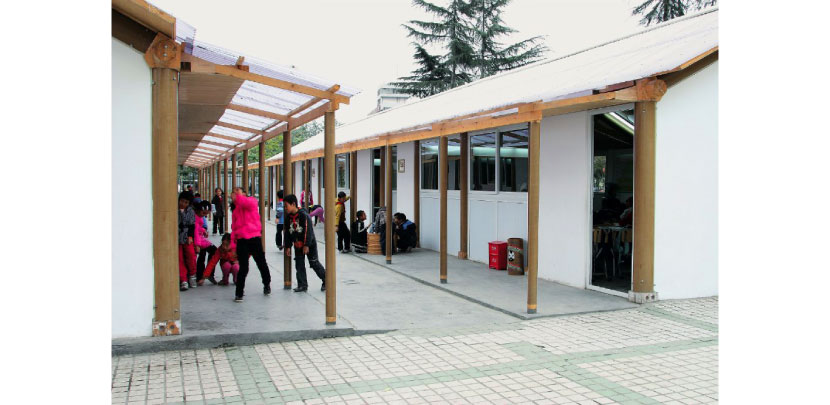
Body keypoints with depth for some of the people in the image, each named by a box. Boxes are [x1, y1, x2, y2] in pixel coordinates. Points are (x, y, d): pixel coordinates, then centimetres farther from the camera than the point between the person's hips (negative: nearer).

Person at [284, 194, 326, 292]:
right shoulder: (288, 217, 2)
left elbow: (308, 231, -21)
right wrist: (288, 246, 8)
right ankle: (302, 285, 13)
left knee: (314, 263, -1)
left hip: (309, 244, -7)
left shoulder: (303, 215, -20)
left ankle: (326, 281, 13)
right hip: (297, 245, 7)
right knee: (299, 265, 5)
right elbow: (289, 233, 10)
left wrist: (306, 245, -22)